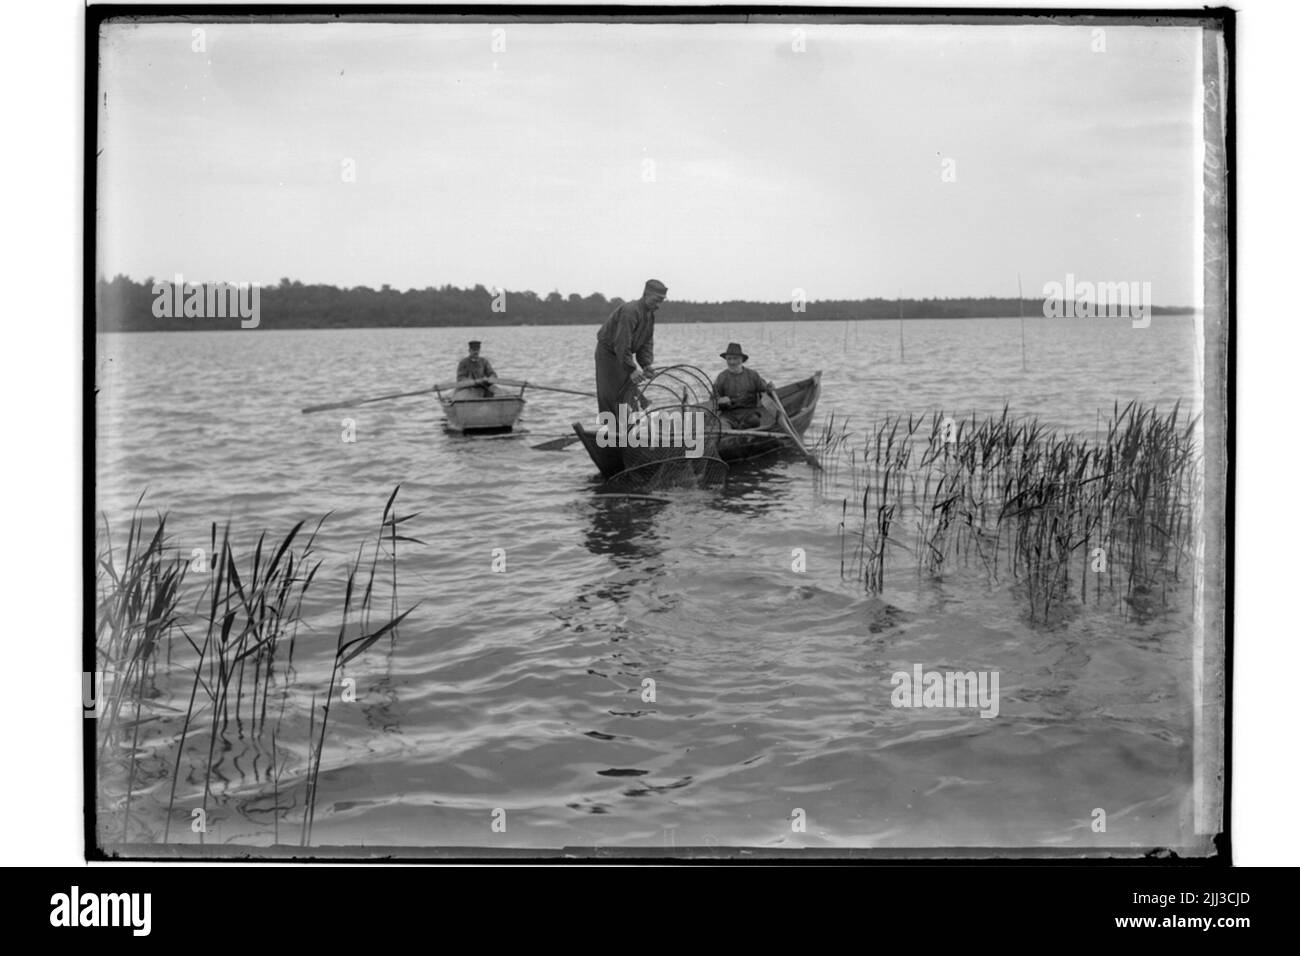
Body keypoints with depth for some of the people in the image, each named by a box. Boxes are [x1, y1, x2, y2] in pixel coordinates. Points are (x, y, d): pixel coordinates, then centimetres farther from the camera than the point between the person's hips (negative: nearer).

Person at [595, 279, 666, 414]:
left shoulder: (650, 315, 2)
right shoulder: (630, 311, -28)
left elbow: (647, 342, 3)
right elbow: (622, 343, -32)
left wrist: (647, 364, -13)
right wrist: (631, 369, -32)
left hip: (624, 354, 9)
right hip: (607, 352, -9)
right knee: (608, 395, -9)